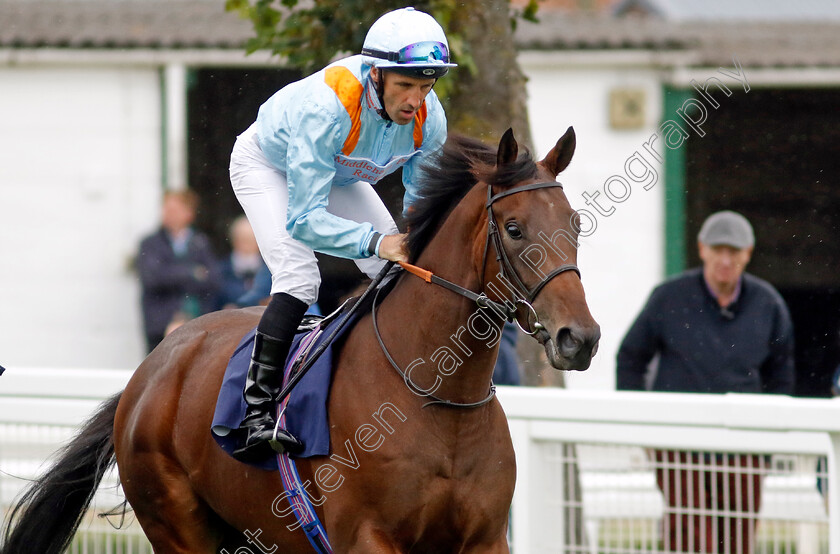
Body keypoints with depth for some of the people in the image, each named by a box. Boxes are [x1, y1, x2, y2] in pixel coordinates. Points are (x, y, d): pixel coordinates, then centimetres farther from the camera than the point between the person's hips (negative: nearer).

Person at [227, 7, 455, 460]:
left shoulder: (429, 121, -27)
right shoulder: (326, 108, -45)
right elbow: (303, 220, -46)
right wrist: (376, 242, -59)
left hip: (338, 174, 6)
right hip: (267, 164, -6)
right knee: (299, 277, -25)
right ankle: (256, 413, -26)